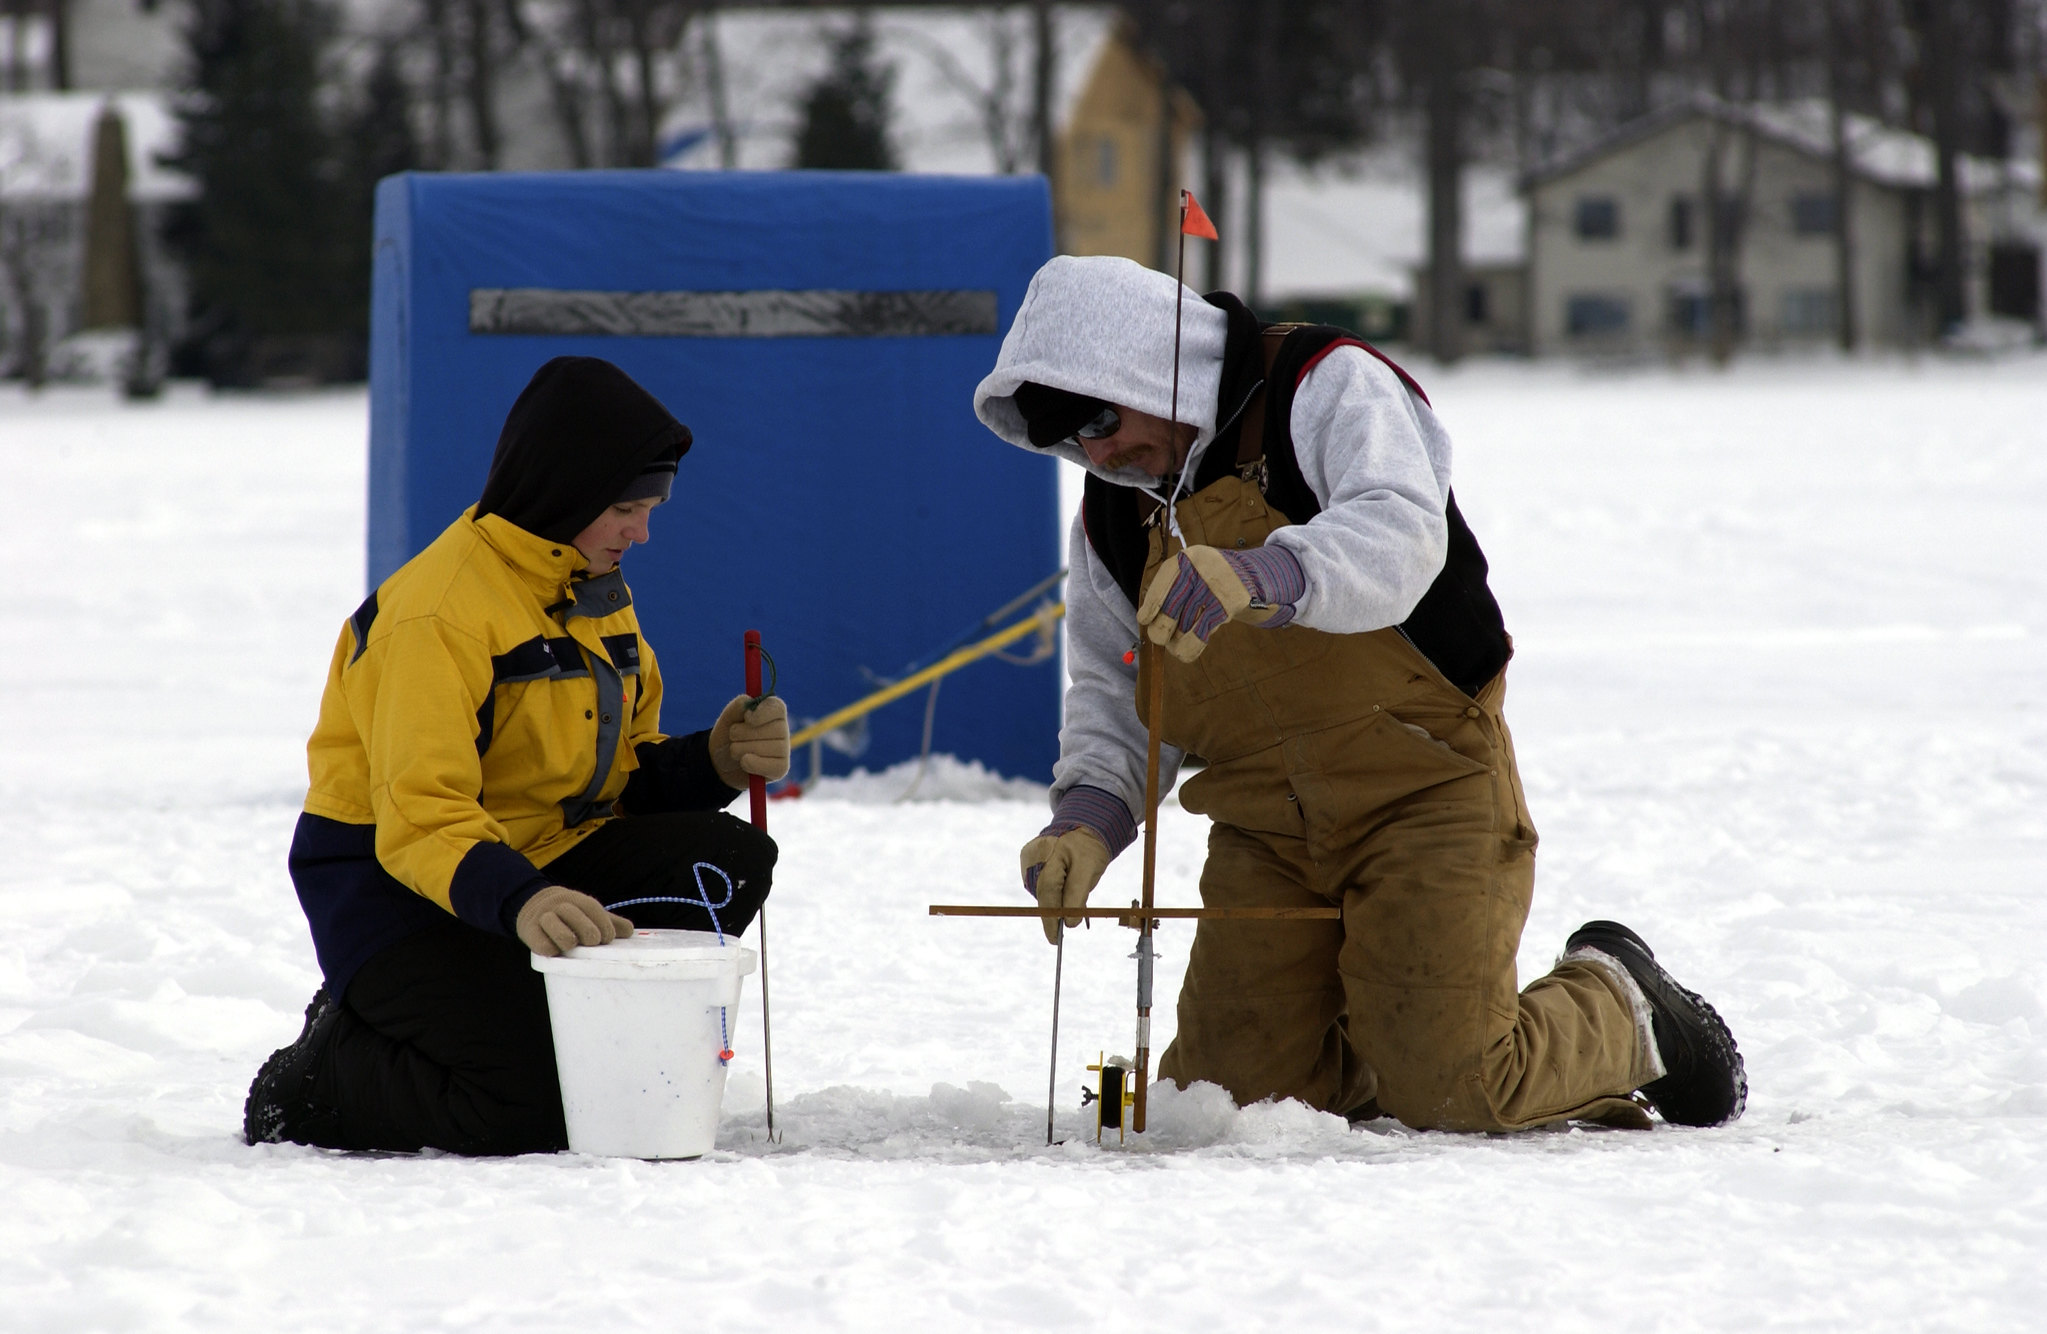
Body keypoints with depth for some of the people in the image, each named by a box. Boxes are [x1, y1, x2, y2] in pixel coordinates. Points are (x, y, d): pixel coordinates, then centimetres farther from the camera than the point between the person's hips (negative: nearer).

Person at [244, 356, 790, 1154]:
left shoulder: (599, 597, 9)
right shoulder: (439, 612, -20)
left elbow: (618, 781, 11)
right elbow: (421, 819, -29)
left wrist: (713, 762, -10)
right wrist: (518, 902, -47)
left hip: (541, 863, 8)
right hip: (394, 885, -8)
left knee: (726, 862, -15)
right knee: (530, 1111, -26)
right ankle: (314, 1081, 0)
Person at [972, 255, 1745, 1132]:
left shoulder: (1329, 388, -10)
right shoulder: (1115, 513, 10)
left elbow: (1398, 538, -28)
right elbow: (1113, 697, 15)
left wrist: (1265, 576, -48)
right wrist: (1089, 815, -7)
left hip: (1421, 792, -6)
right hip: (1265, 834, 6)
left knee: (1450, 1099, -13)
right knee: (1232, 1093, -4)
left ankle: (1617, 1011, 17)